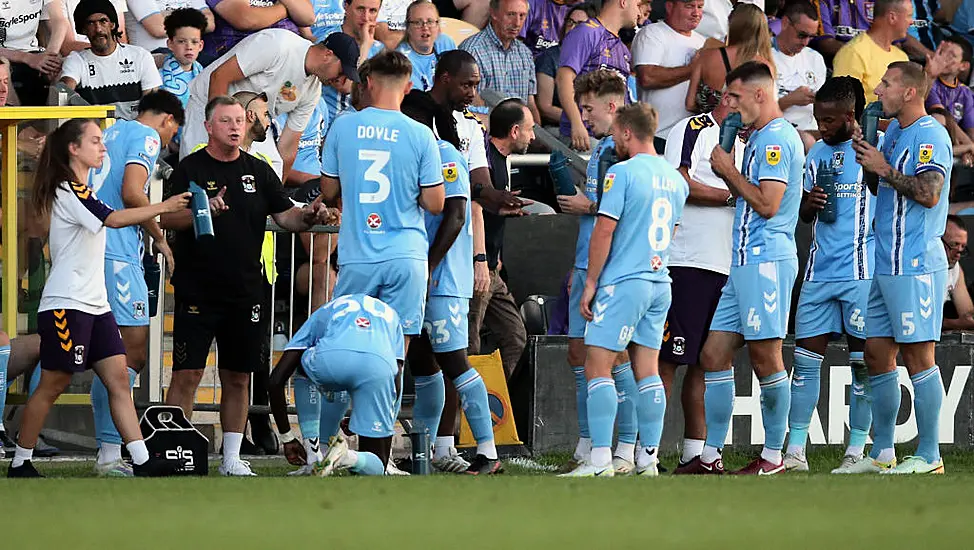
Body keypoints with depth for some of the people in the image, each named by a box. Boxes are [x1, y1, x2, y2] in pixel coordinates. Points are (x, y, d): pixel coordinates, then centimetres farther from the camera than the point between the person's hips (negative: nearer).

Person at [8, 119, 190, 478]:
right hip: (67, 304, -9)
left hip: (94, 303, 9)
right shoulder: (69, 191, -13)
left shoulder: (81, 190, 19)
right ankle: (19, 464, 4)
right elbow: (113, 219, -25)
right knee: (53, 385, -4)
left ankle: (142, 461, -6)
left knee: (118, 378, 0)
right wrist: (165, 207, -24)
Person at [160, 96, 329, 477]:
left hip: (245, 294, 4)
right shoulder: (190, 169, 0)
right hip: (197, 292, -4)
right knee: (187, 375, -7)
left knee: (238, 378, 8)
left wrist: (308, 216, -9)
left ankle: (232, 457, 15)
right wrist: (202, 210, -24)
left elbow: (284, 216, 12)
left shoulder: (258, 171, 12)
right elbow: (166, 219, -7)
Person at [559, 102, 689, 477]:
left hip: (623, 282, -8)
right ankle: (649, 458, 8)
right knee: (647, 370, 9)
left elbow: (604, 231, -13)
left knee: (598, 367, -6)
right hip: (660, 284, 8)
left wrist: (591, 282, -7)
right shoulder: (675, 179, 12)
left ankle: (600, 460, -13)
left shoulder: (622, 173, -11)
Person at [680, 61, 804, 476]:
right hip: (745, 262, 11)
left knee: (765, 357, -6)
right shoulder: (760, 138, 21)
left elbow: (768, 204, -19)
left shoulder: (776, 139, -11)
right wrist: (728, 175, 10)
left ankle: (773, 455, 0)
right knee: (714, 354, 7)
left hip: (767, 261, -11)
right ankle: (710, 455, 9)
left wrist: (729, 171, -8)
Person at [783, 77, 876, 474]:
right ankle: (795, 452, 3)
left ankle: (856, 452, 6)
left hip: (861, 272, -5)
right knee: (805, 358, 1)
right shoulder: (818, 152, 15)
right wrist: (810, 203, 1)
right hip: (819, 272, 5)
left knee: (862, 361, 0)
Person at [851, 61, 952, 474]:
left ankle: (929, 456, -3)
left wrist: (883, 168, -16)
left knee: (917, 355, -7)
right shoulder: (893, 131, 17)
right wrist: (867, 161, 6)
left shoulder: (929, 136, -11)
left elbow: (929, 193, -23)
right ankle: (882, 453, 15)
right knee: (877, 354, 9)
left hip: (916, 266, -10)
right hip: (887, 265, 10)